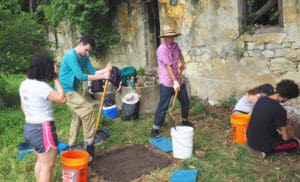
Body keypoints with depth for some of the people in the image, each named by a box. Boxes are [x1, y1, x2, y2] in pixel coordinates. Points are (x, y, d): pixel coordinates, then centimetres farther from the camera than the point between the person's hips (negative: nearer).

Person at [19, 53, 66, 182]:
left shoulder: (24, 84, 5)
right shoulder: (41, 86, -23)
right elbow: (62, 99, -18)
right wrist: (56, 79, -13)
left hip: (29, 127, 10)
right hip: (43, 130, -10)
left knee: (40, 161, 25)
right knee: (47, 166, 4)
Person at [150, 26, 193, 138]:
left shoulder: (175, 45, 6)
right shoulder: (162, 49, -17)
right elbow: (168, 66, -23)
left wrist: (182, 62, 13)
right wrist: (175, 82, -26)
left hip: (178, 80, 8)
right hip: (167, 83, -8)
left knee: (185, 101, 17)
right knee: (163, 106, -7)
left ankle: (184, 120, 39)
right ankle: (155, 128, 3)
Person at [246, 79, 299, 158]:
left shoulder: (261, 99, -2)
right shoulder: (280, 110, -23)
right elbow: (285, 137, -12)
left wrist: (283, 122, 16)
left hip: (250, 139, 7)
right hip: (262, 144, -7)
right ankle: (265, 150, 1)